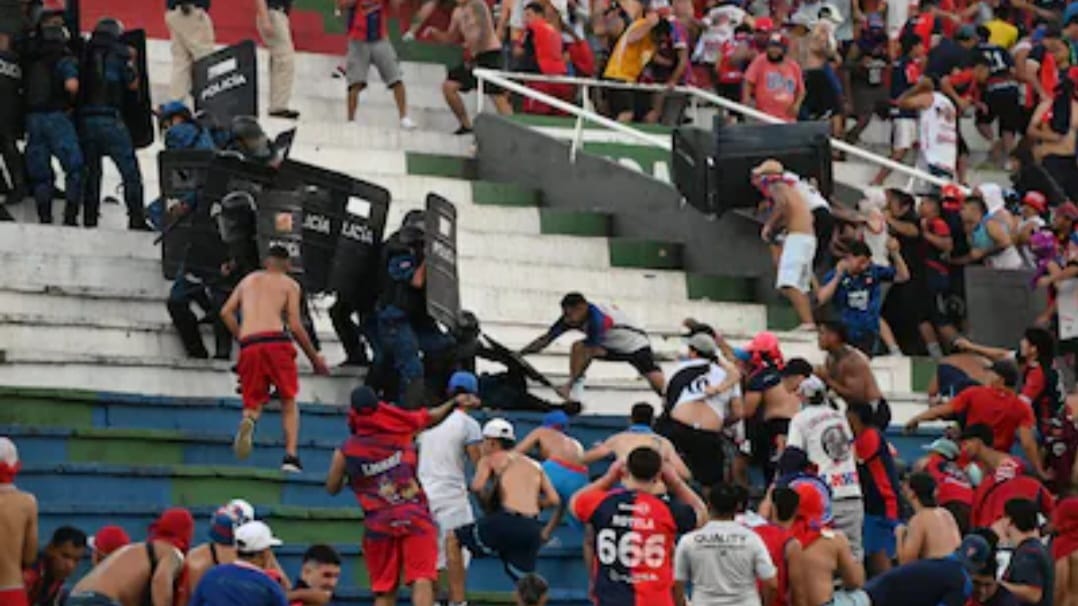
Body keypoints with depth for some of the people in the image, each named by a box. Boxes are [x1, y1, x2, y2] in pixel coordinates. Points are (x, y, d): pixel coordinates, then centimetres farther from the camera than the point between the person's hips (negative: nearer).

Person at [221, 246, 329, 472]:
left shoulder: (249, 280, 26)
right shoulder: (289, 284, 13)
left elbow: (226, 312, 14)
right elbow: (295, 326, 4)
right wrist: (315, 358, 13)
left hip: (248, 345, 3)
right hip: (275, 339, -3)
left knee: (254, 401, 11)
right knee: (289, 401, 11)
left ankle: (248, 420, -27)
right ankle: (291, 455, -5)